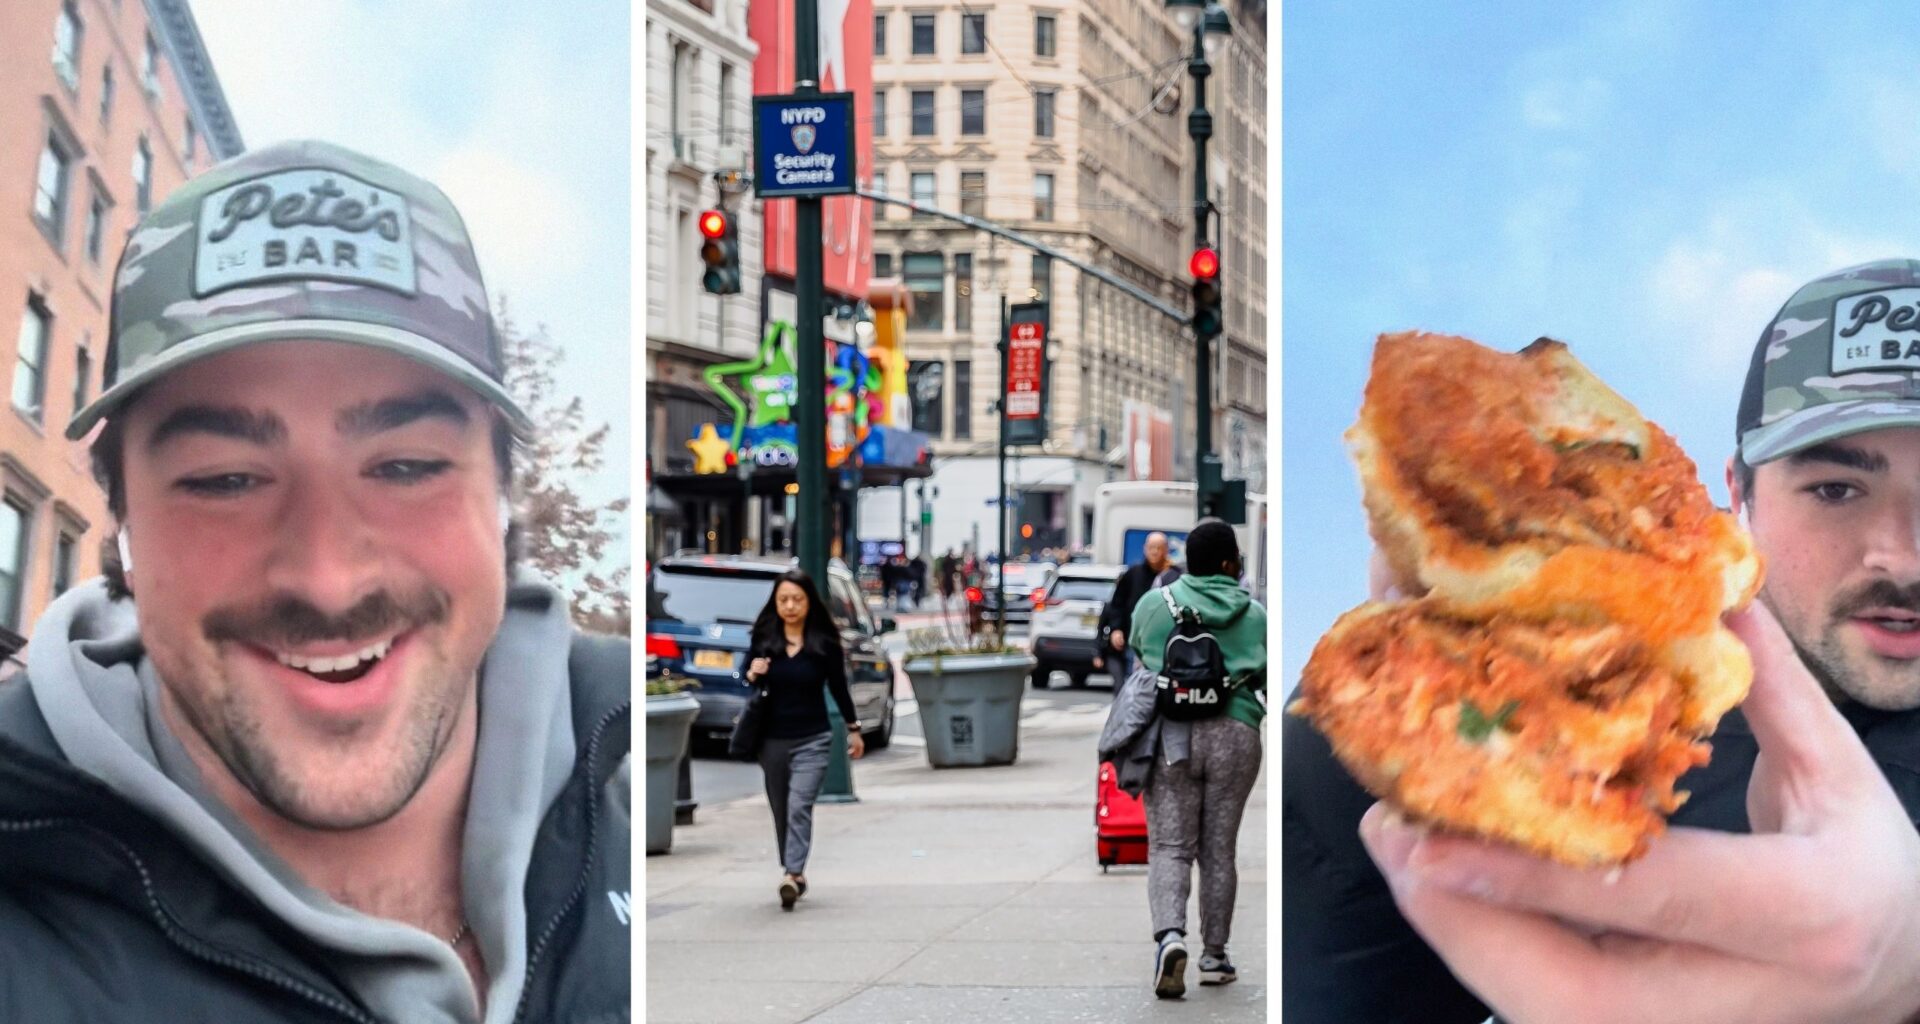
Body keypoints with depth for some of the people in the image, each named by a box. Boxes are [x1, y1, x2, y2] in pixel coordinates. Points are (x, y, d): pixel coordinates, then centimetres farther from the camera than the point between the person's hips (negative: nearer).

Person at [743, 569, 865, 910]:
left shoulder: (825, 642, -7)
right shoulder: (763, 638, -3)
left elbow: (838, 687, 6)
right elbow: (751, 687, 9)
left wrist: (854, 729, 13)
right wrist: (751, 675, -14)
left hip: (812, 739, -3)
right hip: (772, 739, 3)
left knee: (799, 806, -18)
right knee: (781, 811, 11)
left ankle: (792, 876, -27)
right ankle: (794, 874, 25)